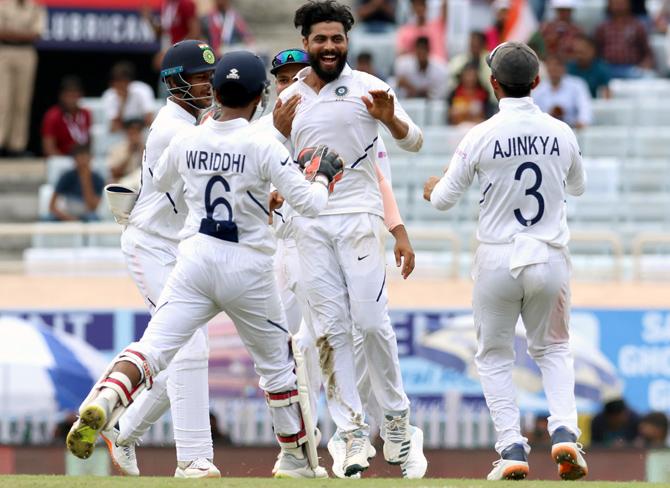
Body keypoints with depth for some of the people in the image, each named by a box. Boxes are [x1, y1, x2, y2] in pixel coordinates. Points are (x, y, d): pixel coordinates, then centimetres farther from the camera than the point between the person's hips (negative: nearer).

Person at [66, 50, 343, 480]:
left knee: (154, 347, -8)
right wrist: (324, 174, 10)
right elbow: (310, 203, -11)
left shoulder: (187, 141, 1)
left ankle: (103, 401, -37)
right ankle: (296, 458, 28)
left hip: (195, 260, 2)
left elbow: (158, 181, 22)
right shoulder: (263, 146, -11)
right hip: (248, 268, -2)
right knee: (276, 362, 18)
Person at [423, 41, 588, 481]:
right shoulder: (561, 134, -2)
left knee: (495, 356, 15)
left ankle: (512, 449, 2)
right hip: (550, 260, 2)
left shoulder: (482, 137, -10)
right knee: (553, 348, 21)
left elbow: (444, 200, -1)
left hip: (498, 260, -2)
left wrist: (433, 188, 22)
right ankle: (564, 432, -2)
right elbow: (578, 186, 19)